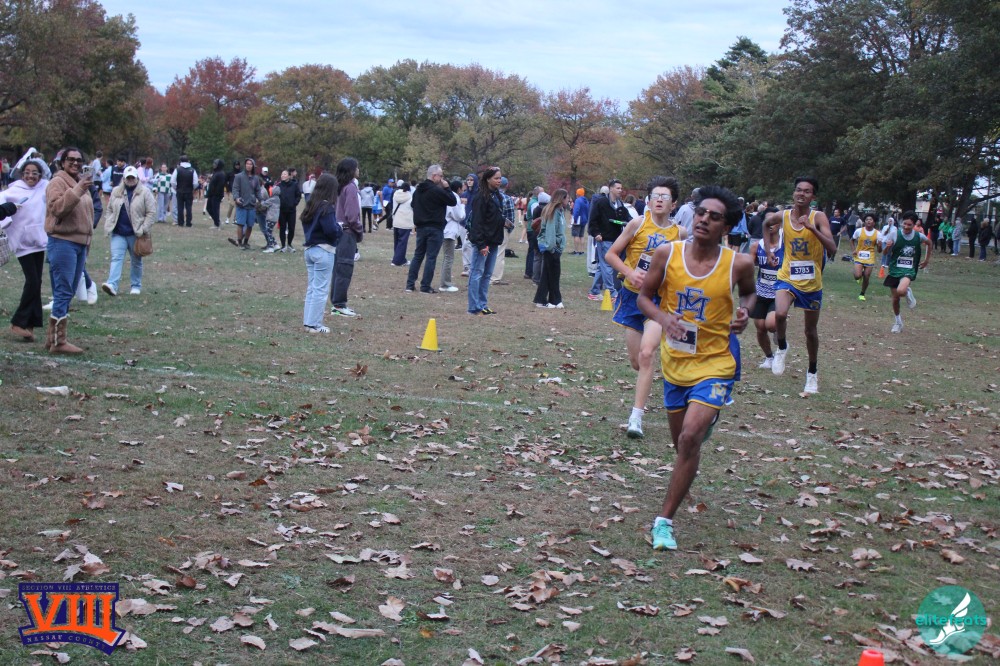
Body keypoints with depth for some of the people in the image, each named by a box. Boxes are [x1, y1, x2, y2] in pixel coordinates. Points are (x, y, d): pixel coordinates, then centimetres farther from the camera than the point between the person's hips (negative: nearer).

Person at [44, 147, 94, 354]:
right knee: (63, 292, -10)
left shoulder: (81, 183, 20)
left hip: (80, 243, 9)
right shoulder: (57, 182, -7)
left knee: (67, 293, 12)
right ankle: (58, 341, -7)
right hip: (63, 242, -9)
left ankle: (54, 337, 19)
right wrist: (76, 191, -31)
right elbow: (57, 207, -23)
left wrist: (87, 241, 25)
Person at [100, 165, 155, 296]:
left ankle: (136, 286, 22)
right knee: (116, 258, -10)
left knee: (136, 261, 10)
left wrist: (144, 230, -12)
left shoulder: (145, 192, -4)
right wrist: (108, 226, 3)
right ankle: (112, 285, -19)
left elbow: (151, 213, -6)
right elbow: (109, 210, 15)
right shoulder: (116, 192, 7)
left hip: (135, 234, -2)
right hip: (118, 233, 2)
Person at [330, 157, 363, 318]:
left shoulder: (340, 187, 10)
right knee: (345, 269, -3)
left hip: (338, 230, 8)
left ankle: (336, 303, 17)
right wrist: (360, 231, -5)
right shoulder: (351, 187, -13)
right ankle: (339, 305, -1)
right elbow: (352, 216, -19)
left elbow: (335, 210, 11)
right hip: (348, 232, -8)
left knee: (338, 268, 12)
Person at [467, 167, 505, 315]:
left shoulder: (496, 195, 13)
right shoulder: (481, 196, -13)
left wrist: (498, 239, 13)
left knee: (487, 275, 11)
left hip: (493, 241, 9)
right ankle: (475, 307, -1)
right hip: (483, 241, -9)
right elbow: (477, 221, -16)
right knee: (477, 273, -3)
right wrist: (481, 244, -20)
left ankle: (483, 305, 17)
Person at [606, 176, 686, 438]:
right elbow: (610, 255, -2)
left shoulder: (679, 233, 0)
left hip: (660, 300, -1)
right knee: (635, 361, 7)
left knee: (646, 355, -19)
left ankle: (637, 417, -16)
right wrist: (630, 272, -17)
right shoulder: (638, 224, -4)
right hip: (633, 296, 1)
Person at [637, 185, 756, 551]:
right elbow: (645, 296, 3)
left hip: (716, 363, -3)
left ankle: (664, 521, -7)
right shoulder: (667, 253, -8)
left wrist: (745, 312, -9)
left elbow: (749, 292, 12)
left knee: (690, 438, -18)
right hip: (675, 359, 3)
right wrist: (663, 318, -17)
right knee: (682, 440, 16)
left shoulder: (738, 263, -10)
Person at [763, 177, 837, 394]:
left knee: (811, 331, 14)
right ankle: (781, 347, 1)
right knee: (780, 314, -30)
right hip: (787, 278, 0)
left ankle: (812, 372, 35)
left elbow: (832, 247, -26)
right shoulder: (783, 216, -5)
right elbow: (766, 224, 20)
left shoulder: (818, 217, -13)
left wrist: (811, 228, -36)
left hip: (812, 283, 0)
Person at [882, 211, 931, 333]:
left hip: (909, 271, -1)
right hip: (894, 270, 1)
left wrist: (927, 260, 21)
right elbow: (885, 253, -4)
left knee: (901, 291, -29)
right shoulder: (895, 235, -9)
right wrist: (887, 247, -27)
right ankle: (898, 321, 31)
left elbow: (928, 242, 19)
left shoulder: (919, 236, -5)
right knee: (895, 298, 8)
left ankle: (908, 293, 8)